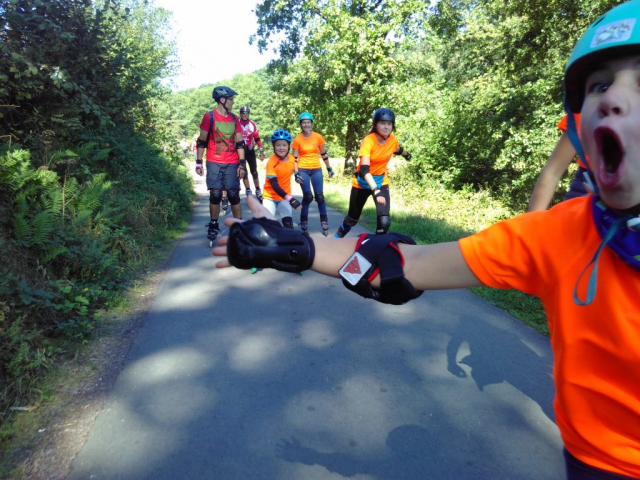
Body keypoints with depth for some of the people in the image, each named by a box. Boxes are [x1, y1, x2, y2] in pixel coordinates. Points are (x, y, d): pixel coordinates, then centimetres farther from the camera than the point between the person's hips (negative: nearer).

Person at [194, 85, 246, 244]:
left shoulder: (234, 119, 8)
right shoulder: (209, 117, -2)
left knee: (234, 195, 0)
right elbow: (202, 141, 0)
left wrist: (242, 164, 1)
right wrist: (198, 163, -3)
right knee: (215, 194, -3)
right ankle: (213, 226, 12)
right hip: (214, 163, -2)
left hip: (232, 164, 2)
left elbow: (240, 143, 8)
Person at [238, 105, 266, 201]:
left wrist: (261, 152, -6)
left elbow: (257, 139, -1)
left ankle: (258, 192, 10)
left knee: (254, 171, 1)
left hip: (250, 151, 1)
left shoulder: (252, 124, -4)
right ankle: (248, 192, 8)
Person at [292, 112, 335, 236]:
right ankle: (304, 220, 10)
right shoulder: (297, 139, -4)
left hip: (316, 170, 1)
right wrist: (296, 173, -10)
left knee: (319, 196, -5)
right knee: (308, 196, -9)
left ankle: (324, 222, 6)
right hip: (303, 170, -1)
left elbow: (323, 154, 10)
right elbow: (294, 158, -1)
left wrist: (329, 168, 12)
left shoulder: (318, 137, 0)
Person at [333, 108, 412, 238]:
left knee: (384, 220, -15)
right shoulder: (368, 141, -27)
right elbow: (364, 170, -37)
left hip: (381, 182, 3)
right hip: (363, 182, -3)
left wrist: (406, 154, 38)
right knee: (353, 218, 11)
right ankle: (338, 236, 41)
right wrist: (375, 190, -50)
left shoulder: (393, 140, -11)